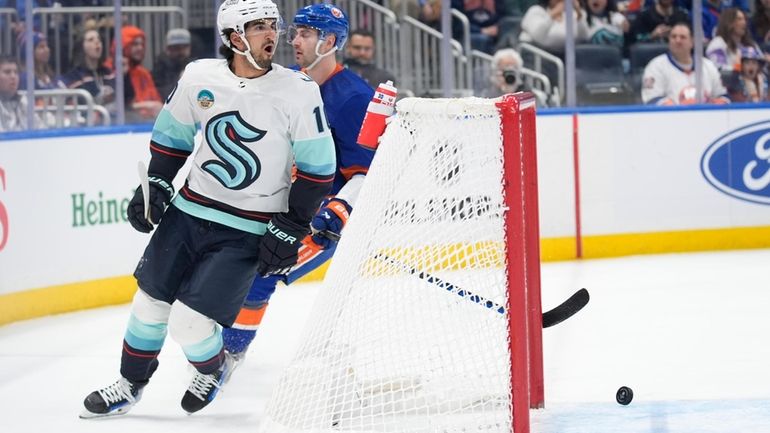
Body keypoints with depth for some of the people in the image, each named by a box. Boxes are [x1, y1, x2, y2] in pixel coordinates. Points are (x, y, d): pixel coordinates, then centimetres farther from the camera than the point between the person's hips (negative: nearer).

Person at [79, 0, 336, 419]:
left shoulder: (298, 92, -14)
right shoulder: (200, 77, -6)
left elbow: (317, 167, -7)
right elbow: (171, 135, 11)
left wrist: (289, 230, -8)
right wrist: (155, 187, 4)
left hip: (247, 233, -4)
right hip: (188, 211, 4)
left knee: (189, 321, -10)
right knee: (151, 301, 12)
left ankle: (212, 369, 22)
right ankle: (130, 384, 35)